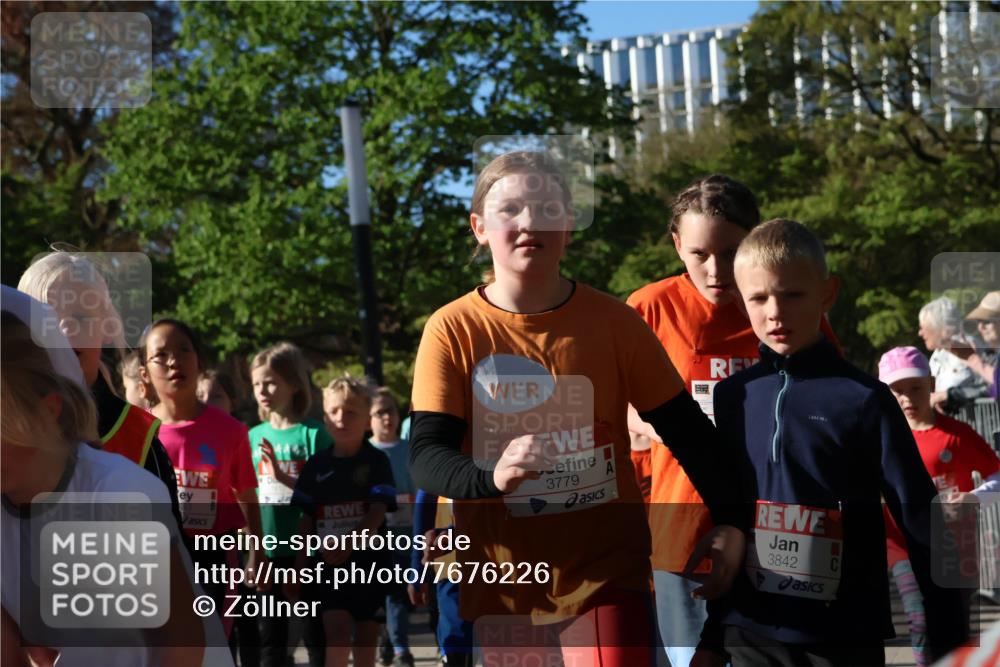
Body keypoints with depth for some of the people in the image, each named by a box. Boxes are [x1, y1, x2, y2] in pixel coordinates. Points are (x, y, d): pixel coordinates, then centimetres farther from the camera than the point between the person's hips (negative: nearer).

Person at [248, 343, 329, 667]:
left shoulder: (314, 433, -6)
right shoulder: (254, 436, 8)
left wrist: (283, 477, -21)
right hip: (267, 549, 5)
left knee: (315, 628, 3)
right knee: (270, 632, 10)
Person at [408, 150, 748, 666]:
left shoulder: (614, 322, -3)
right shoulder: (453, 331, -5)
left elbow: (687, 431, 4)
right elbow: (425, 456, -12)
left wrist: (728, 521, -5)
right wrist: (492, 475, -32)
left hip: (605, 573, -1)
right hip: (498, 580, 1)